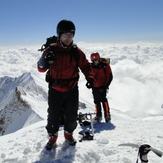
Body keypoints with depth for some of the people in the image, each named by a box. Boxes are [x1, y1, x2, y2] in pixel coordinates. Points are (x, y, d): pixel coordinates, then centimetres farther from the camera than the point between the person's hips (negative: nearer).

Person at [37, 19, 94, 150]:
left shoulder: (76, 51, -5)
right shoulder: (51, 50, -9)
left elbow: (86, 66, 2)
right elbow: (41, 69, -8)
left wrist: (90, 77, -16)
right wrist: (45, 61, -31)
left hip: (71, 89, 2)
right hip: (55, 90, -1)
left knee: (72, 115, 13)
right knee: (53, 115, 7)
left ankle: (69, 134, 39)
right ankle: (52, 137, 31)